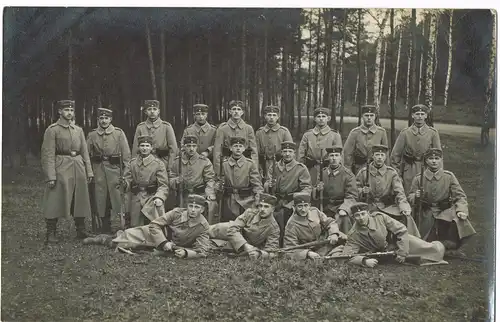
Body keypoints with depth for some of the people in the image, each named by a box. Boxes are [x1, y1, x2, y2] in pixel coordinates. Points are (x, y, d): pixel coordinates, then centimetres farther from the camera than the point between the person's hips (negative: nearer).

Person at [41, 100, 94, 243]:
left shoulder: (78, 130, 14)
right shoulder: (52, 129, -3)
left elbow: (85, 152, 15)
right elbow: (48, 154, -9)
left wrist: (89, 171, 8)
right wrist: (50, 176, -16)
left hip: (78, 168, 5)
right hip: (61, 168, -5)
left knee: (80, 200, 10)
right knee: (55, 202, -3)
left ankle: (81, 231, 21)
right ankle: (51, 234, 6)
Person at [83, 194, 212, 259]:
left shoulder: (203, 227, -24)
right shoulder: (178, 213, -25)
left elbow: (204, 250, -23)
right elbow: (154, 225, -20)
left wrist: (186, 252, -39)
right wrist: (163, 242, -31)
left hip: (176, 246, 0)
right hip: (156, 233, 0)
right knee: (128, 236, -6)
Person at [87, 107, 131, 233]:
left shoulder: (119, 133, 2)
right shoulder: (92, 135, 8)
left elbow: (126, 154, 1)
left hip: (114, 168, -2)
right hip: (98, 170, 2)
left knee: (119, 198, -6)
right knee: (101, 199, 5)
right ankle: (106, 228, 16)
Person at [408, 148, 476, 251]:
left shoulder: (449, 176, -2)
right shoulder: (419, 178, -1)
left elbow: (460, 196, -5)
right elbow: (410, 197, 5)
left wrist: (461, 210, -23)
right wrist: (416, 196, -19)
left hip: (445, 212, 0)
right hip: (427, 215, 0)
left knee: (459, 219, -30)